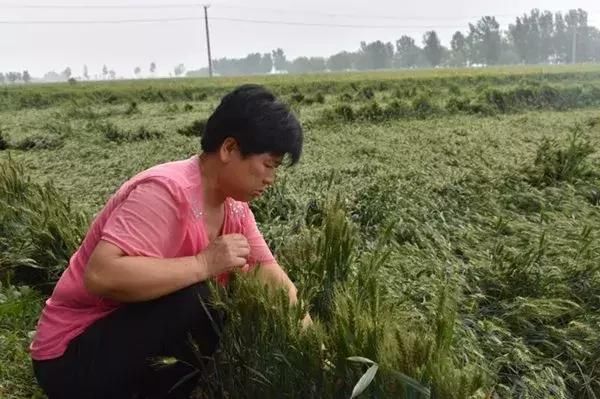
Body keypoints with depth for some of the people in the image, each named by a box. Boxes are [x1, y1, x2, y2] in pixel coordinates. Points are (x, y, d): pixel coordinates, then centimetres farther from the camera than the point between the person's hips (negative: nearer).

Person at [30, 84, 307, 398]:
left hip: (138, 336, 8)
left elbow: (273, 277, 1)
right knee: (193, 298, -29)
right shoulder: (166, 191, -26)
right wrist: (204, 263, -34)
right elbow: (101, 276, -38)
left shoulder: (234, 204, -1)